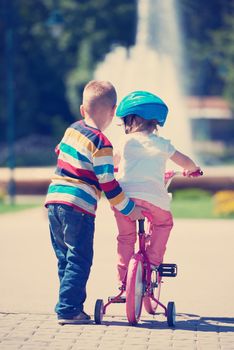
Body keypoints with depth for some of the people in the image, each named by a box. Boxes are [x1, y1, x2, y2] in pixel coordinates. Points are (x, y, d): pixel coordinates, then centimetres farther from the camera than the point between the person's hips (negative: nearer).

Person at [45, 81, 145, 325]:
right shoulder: (100, 143, -12)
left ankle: (70, 306, 21)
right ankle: (68, 310, -3)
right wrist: (129, 209, -3)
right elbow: (108, 184, -13)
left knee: (65, 258, 15)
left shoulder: (72, 130, 9)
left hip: (54, 200, 8)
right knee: (79, 261, 0)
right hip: (78, 208, -8)